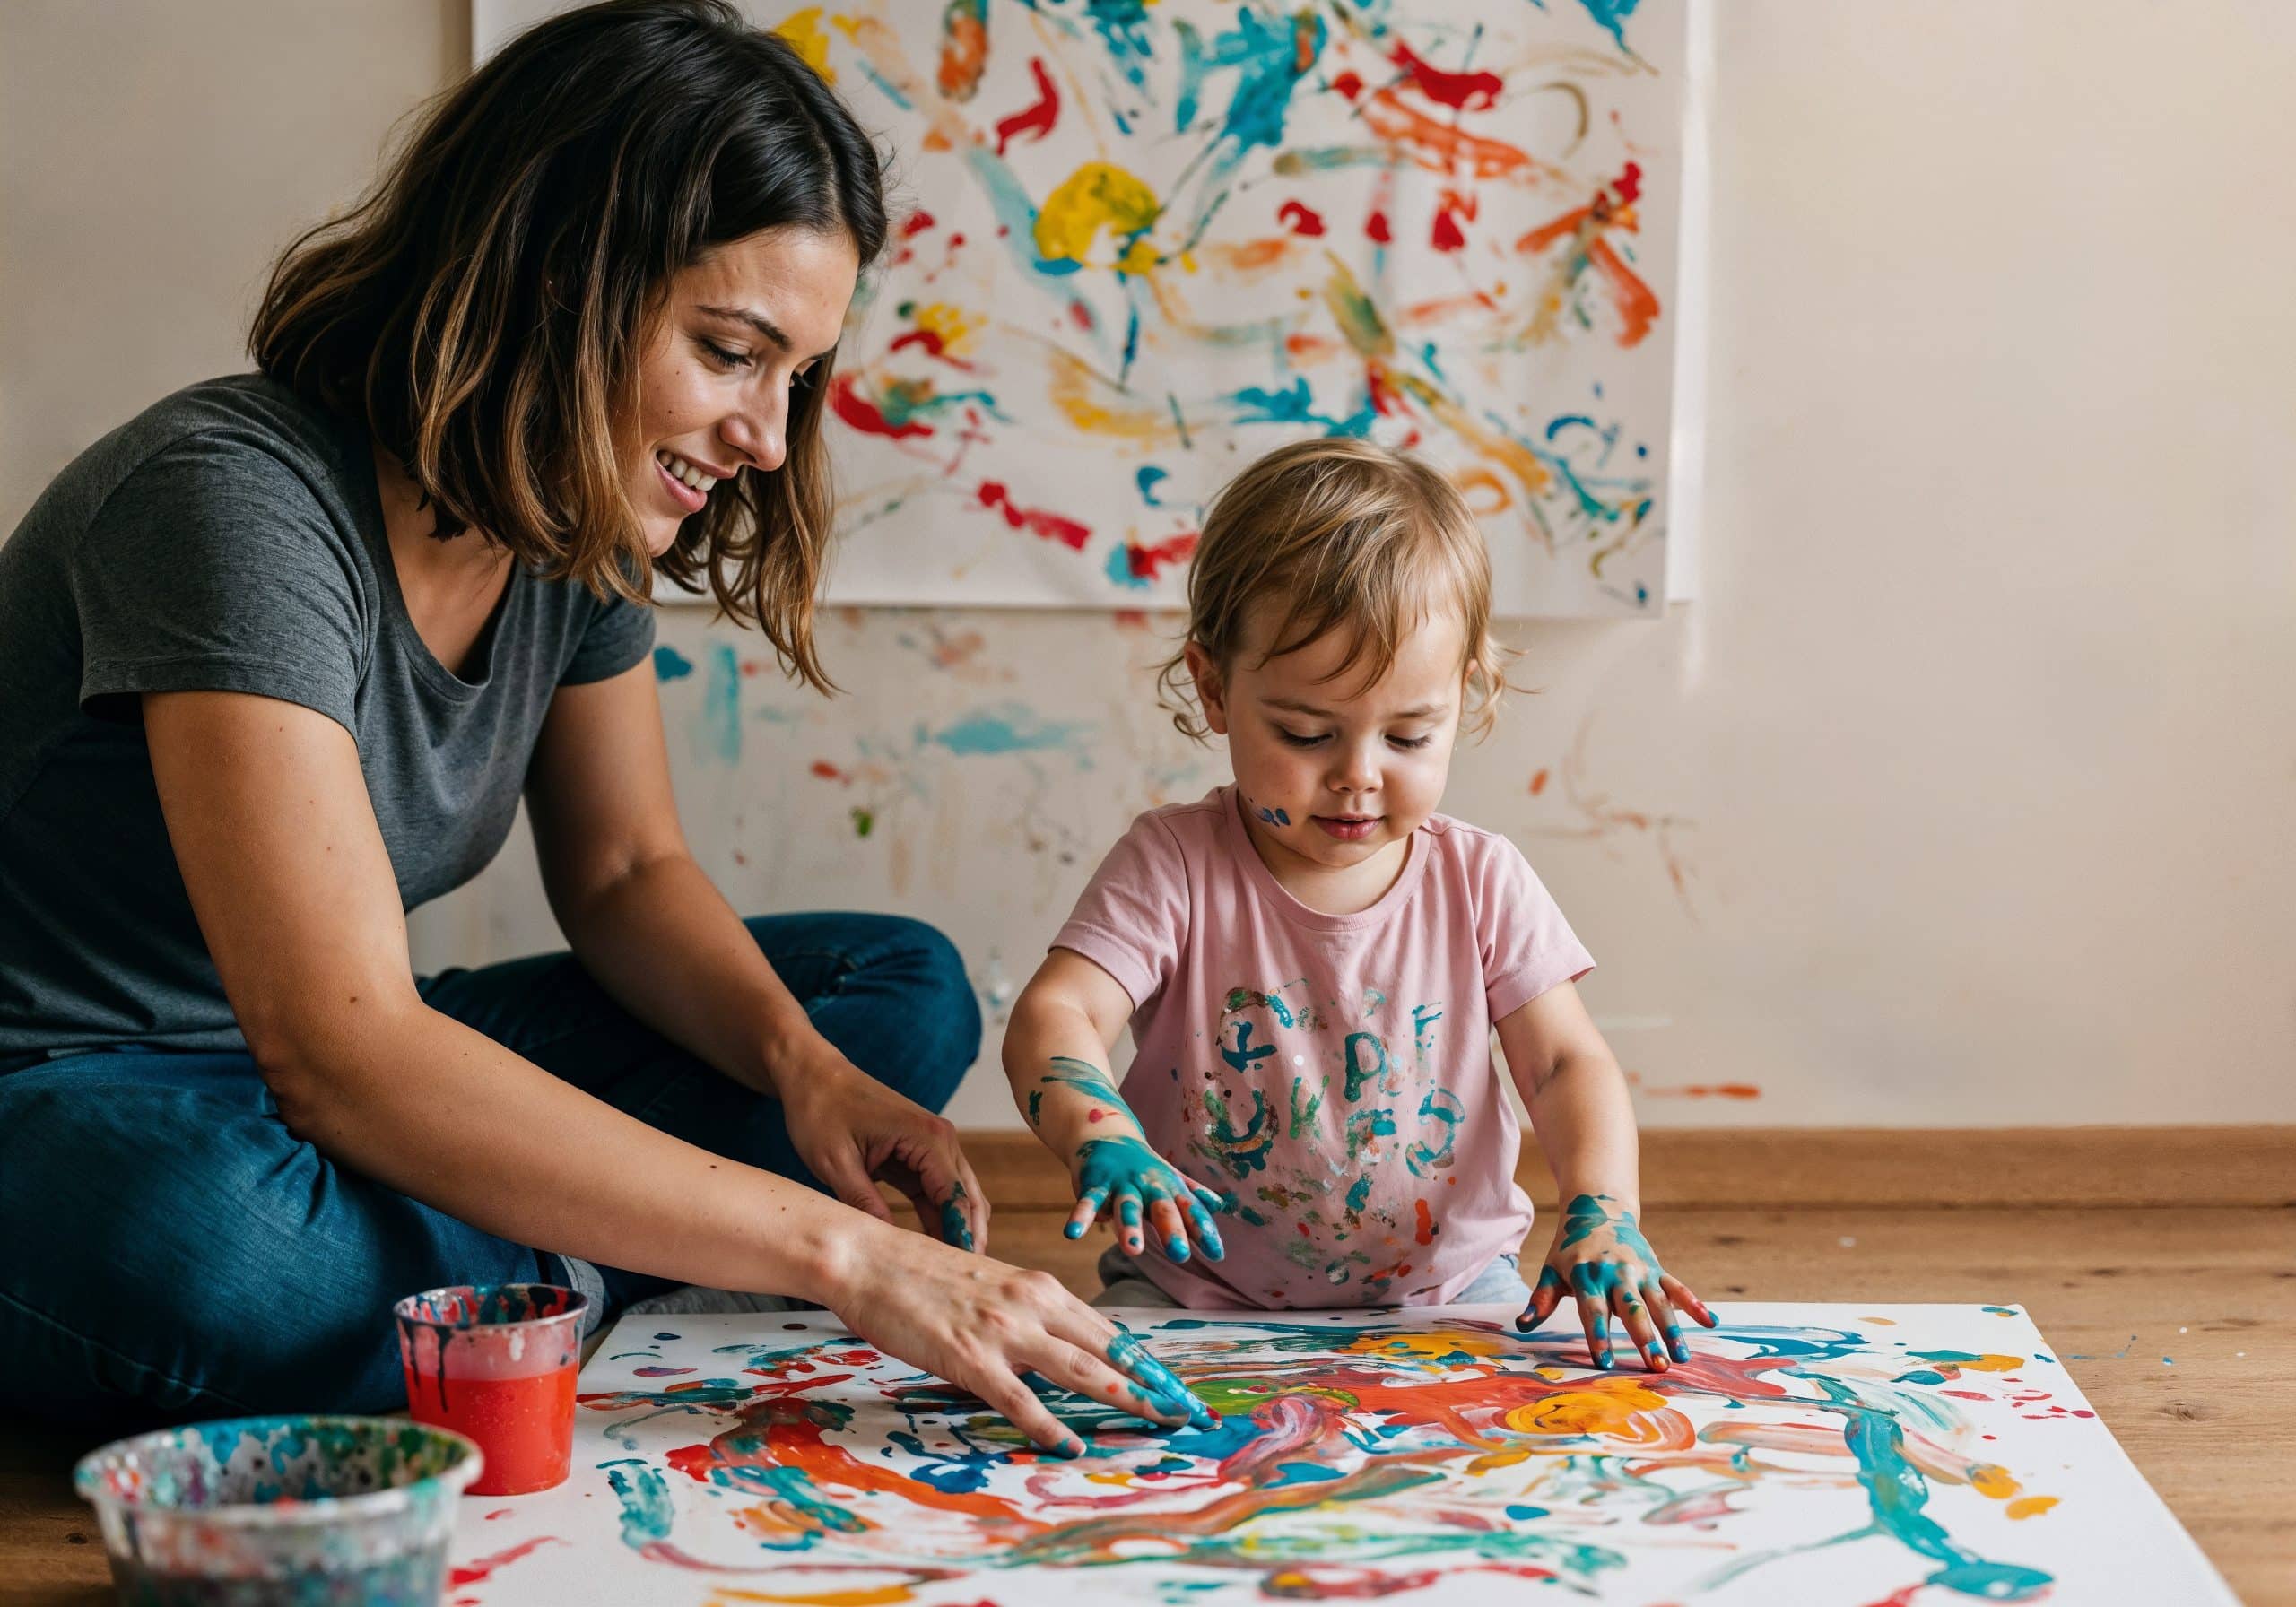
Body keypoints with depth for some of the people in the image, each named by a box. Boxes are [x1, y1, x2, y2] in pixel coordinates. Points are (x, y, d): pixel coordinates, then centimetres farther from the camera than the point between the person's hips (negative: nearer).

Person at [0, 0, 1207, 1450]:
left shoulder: (577, 518, -3)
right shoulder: (237, 501, -28)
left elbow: (628, 872, 10)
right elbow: (338, 1053, -36)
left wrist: (803, 1062, -13)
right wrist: (840, 1256, -37)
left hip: (334, 1091, 8)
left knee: (906, 990, 1)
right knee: (203, 1243, -43)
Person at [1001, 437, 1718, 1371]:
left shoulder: (1478, 881, 0)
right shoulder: (1175, 867, -8)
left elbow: (1566, 1063, -1)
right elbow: (1054, 1015, -19)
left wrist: (1603, 1214, -22)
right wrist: (1103, 1142, -41)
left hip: (1443, 1289, 2)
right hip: (1200, 1296, -1)